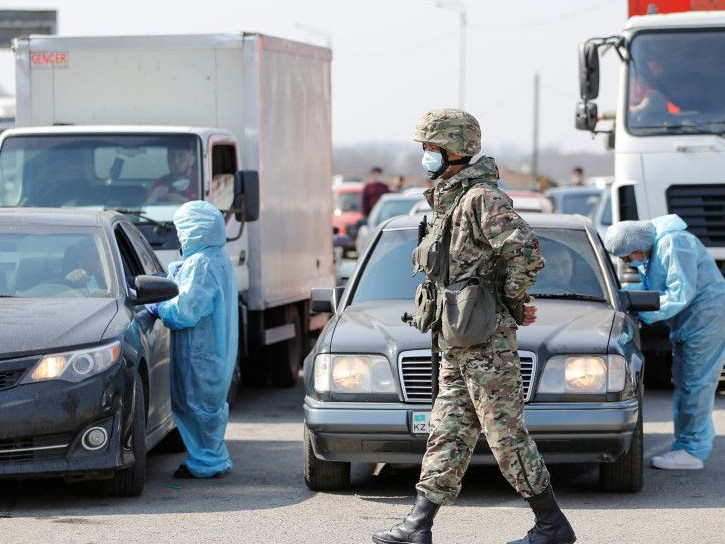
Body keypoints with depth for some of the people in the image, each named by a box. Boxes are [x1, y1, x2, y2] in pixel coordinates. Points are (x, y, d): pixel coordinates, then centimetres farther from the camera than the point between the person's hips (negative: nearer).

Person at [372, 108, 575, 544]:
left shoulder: (481, 198, -15)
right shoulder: (451, 201, 16)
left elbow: (527, 251, -26)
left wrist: (511, 300, -12)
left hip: (485, 340, -10)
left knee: (507, 435, -4)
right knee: (448, 435, 9)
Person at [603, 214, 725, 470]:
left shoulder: (674, 244, -23)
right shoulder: (649, 251, 8)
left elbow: (681, 294, -26)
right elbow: (651, 288, 17)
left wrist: (644, 314, -21)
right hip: (686, 322, 11)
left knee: (696, 383, -10)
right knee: (683, 383, 12)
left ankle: (692, 450, -8)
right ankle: (685, 446, 18)